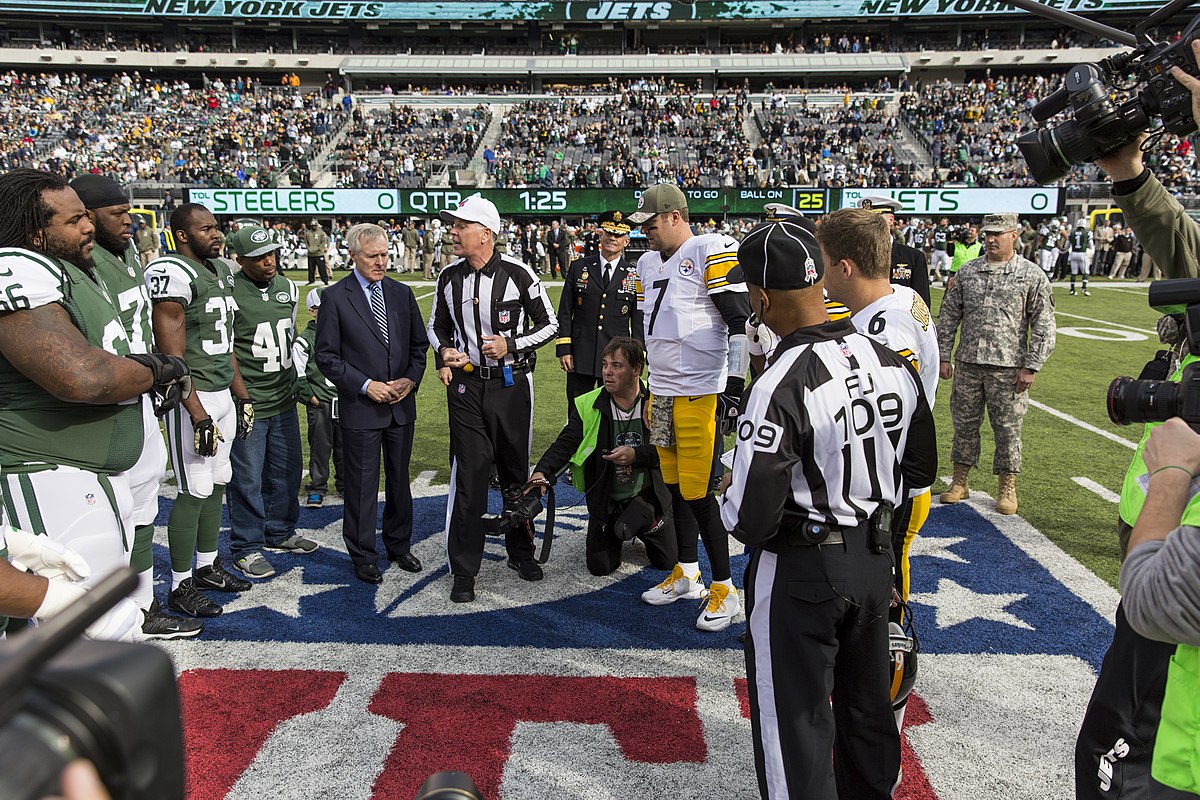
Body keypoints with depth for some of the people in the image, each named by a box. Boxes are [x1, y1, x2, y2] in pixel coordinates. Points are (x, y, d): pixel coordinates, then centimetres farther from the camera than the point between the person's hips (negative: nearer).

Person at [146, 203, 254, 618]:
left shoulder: (221, 271, 14)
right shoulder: (173, 273, -15)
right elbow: (172, 355, -19)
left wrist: (243, 396, 19)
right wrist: (198, 413, -22)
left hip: (224, 393, 9)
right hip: (193, 399, -9)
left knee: (217, 483, 16)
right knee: (195, 491, -3)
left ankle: (207, 566, 31)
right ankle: (180, 585, 11)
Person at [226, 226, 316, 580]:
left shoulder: (287, 288, 9)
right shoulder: (230, 292, -14)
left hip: (284, 400, 7)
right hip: (247, 404, -7)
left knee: (286, 470, 17)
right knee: (247, 478, 2)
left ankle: (280, 532, 34)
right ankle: (246, 548, 16)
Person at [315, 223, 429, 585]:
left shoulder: (403, 293, 7)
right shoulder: (335, 298, -5)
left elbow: (419, 345, 11)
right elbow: (326, 356, -6)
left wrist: (411, 379, -5)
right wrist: (365, 385, -14)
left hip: (401, 405, 4)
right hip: (360, 408, -4)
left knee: (400, 479, 15)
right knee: (362, 484, 4)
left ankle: (399, 545, 31)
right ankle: (363, 555, 19)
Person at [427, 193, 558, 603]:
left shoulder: (517, 273, -9)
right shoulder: (449, 277, 3)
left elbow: (549, 324, -1)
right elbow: (437, 326, 18)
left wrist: (510, 344, -15)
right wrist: (444, 351, -4)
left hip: (511, 383, -2)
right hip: (466, 385, 2)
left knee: (515, 472, 12)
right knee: (468, 474, -1)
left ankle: (520, 552, 33)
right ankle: (464, 570, 10)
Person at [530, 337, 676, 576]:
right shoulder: (589, 406, -11)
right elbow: (564, 444, -19)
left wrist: (637, 455, -27)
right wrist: (542, 472, -37)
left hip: (648, 496, 0)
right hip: (606, 501, 0)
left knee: (668, 561, 4)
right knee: (600, 566, -3)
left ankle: (641, 530, 34)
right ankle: (616, 535, 30)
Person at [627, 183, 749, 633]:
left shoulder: (712, 251, -8)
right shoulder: (648, 263, 16)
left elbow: (740, 322, -13)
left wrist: (735, 386, -16)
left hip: (701, 393, -8)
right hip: (662, 392, 8)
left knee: (701, 492, -7)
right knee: (675, 486, 14)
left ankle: (725, 590, 8)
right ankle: (686, 574, 29)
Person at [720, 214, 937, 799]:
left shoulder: (780, 387, -27)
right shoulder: (890, 362, -4)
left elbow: (750, 517, -25)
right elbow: (920, 470, 7)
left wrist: (729, 511, -3)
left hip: (799, 573, -7)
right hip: (875, 558, 7)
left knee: (795, 724, 12)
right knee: (866, 706, 25)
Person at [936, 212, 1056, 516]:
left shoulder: (1032, 275, 0)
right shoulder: (967, 272, 8)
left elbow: (1043, 325, -2)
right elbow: (948, 316, 12)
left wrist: (1030, 366, -8)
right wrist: (943, 356, 7)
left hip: (1008, 367, -3)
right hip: (967, 364, 3)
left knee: (1007, 428, 4)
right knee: (964, 423, 9)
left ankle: (1008, 488, 18)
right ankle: (959, 482, 21)